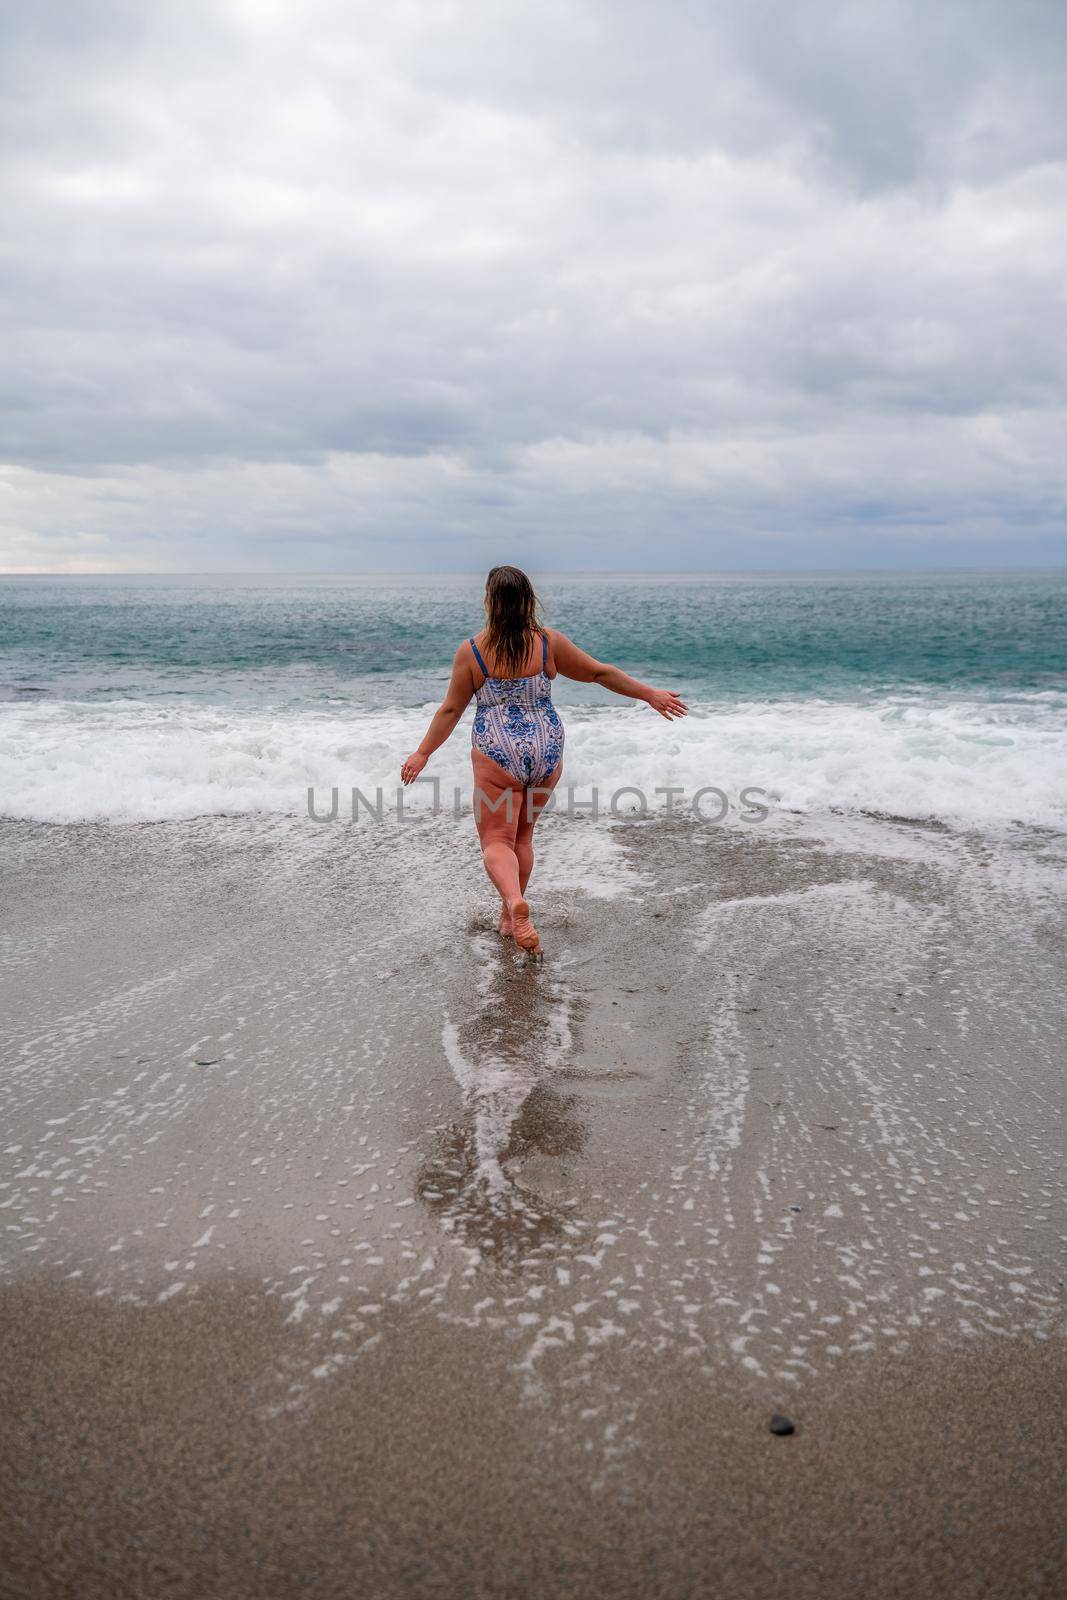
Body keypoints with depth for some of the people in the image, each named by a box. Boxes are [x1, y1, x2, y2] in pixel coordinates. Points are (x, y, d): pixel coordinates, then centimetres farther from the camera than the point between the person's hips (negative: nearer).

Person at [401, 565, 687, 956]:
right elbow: (600, 673, 5)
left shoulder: (471, 650, -7)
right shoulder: (549, 642, -2)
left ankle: (516, 903, -27)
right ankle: (509, 919, 29)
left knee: (497, 840, 2)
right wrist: (650, 694, 18)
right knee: (522, 835, 20)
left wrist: (423, 753, 11)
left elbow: (451, 709, -1)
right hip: (546, 751, 3)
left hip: (496, 753, -3)